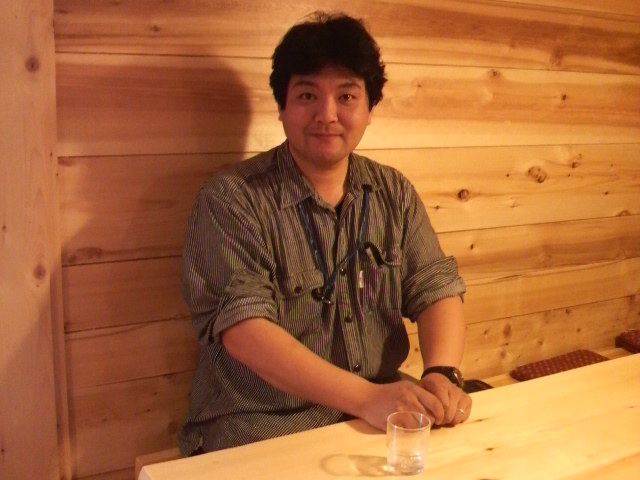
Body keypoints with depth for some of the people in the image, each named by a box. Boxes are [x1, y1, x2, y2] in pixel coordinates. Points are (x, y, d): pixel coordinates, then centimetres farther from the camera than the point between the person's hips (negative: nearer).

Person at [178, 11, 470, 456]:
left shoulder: (393, 193, 8)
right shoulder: (231, 199, -9)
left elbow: (436, 288, 5)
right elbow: (241, 325, -19)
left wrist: (442, 373, -16)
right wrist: (365, 397, -27)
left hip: (384, 406, 5)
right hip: (264, 423, -4)